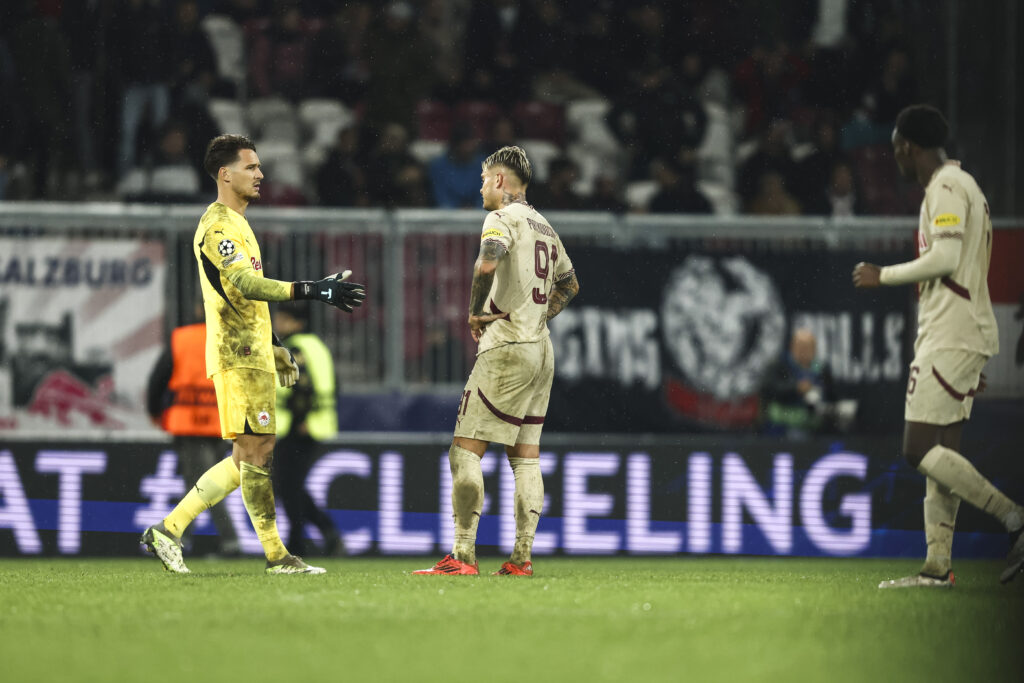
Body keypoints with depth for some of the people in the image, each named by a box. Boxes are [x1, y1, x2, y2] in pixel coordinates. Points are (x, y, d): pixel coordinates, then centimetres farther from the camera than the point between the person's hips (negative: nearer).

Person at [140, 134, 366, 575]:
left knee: (250, 456, 9)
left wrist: (275, 347, 28)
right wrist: (312, 291, -33)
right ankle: (276, 556, -3)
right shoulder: (217, 226, -12)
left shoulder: (235, 224, 21)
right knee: (255, 453, -6)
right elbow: (246, 285, -26)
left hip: (251, 353, 10)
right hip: (238, 356, -10)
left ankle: (168, 530, 11)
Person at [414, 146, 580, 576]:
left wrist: (475, 313, -12)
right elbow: (569, 284, 31)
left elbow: (487, 263, -27)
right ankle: (522, 558, 4)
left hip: (506, 347, -9)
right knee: (525, 455, 8)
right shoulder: (544, 227, 18)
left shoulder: (503, 218, -7)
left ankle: (463, 556, -13)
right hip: (541, 350, 9)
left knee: (465, 450, -7)